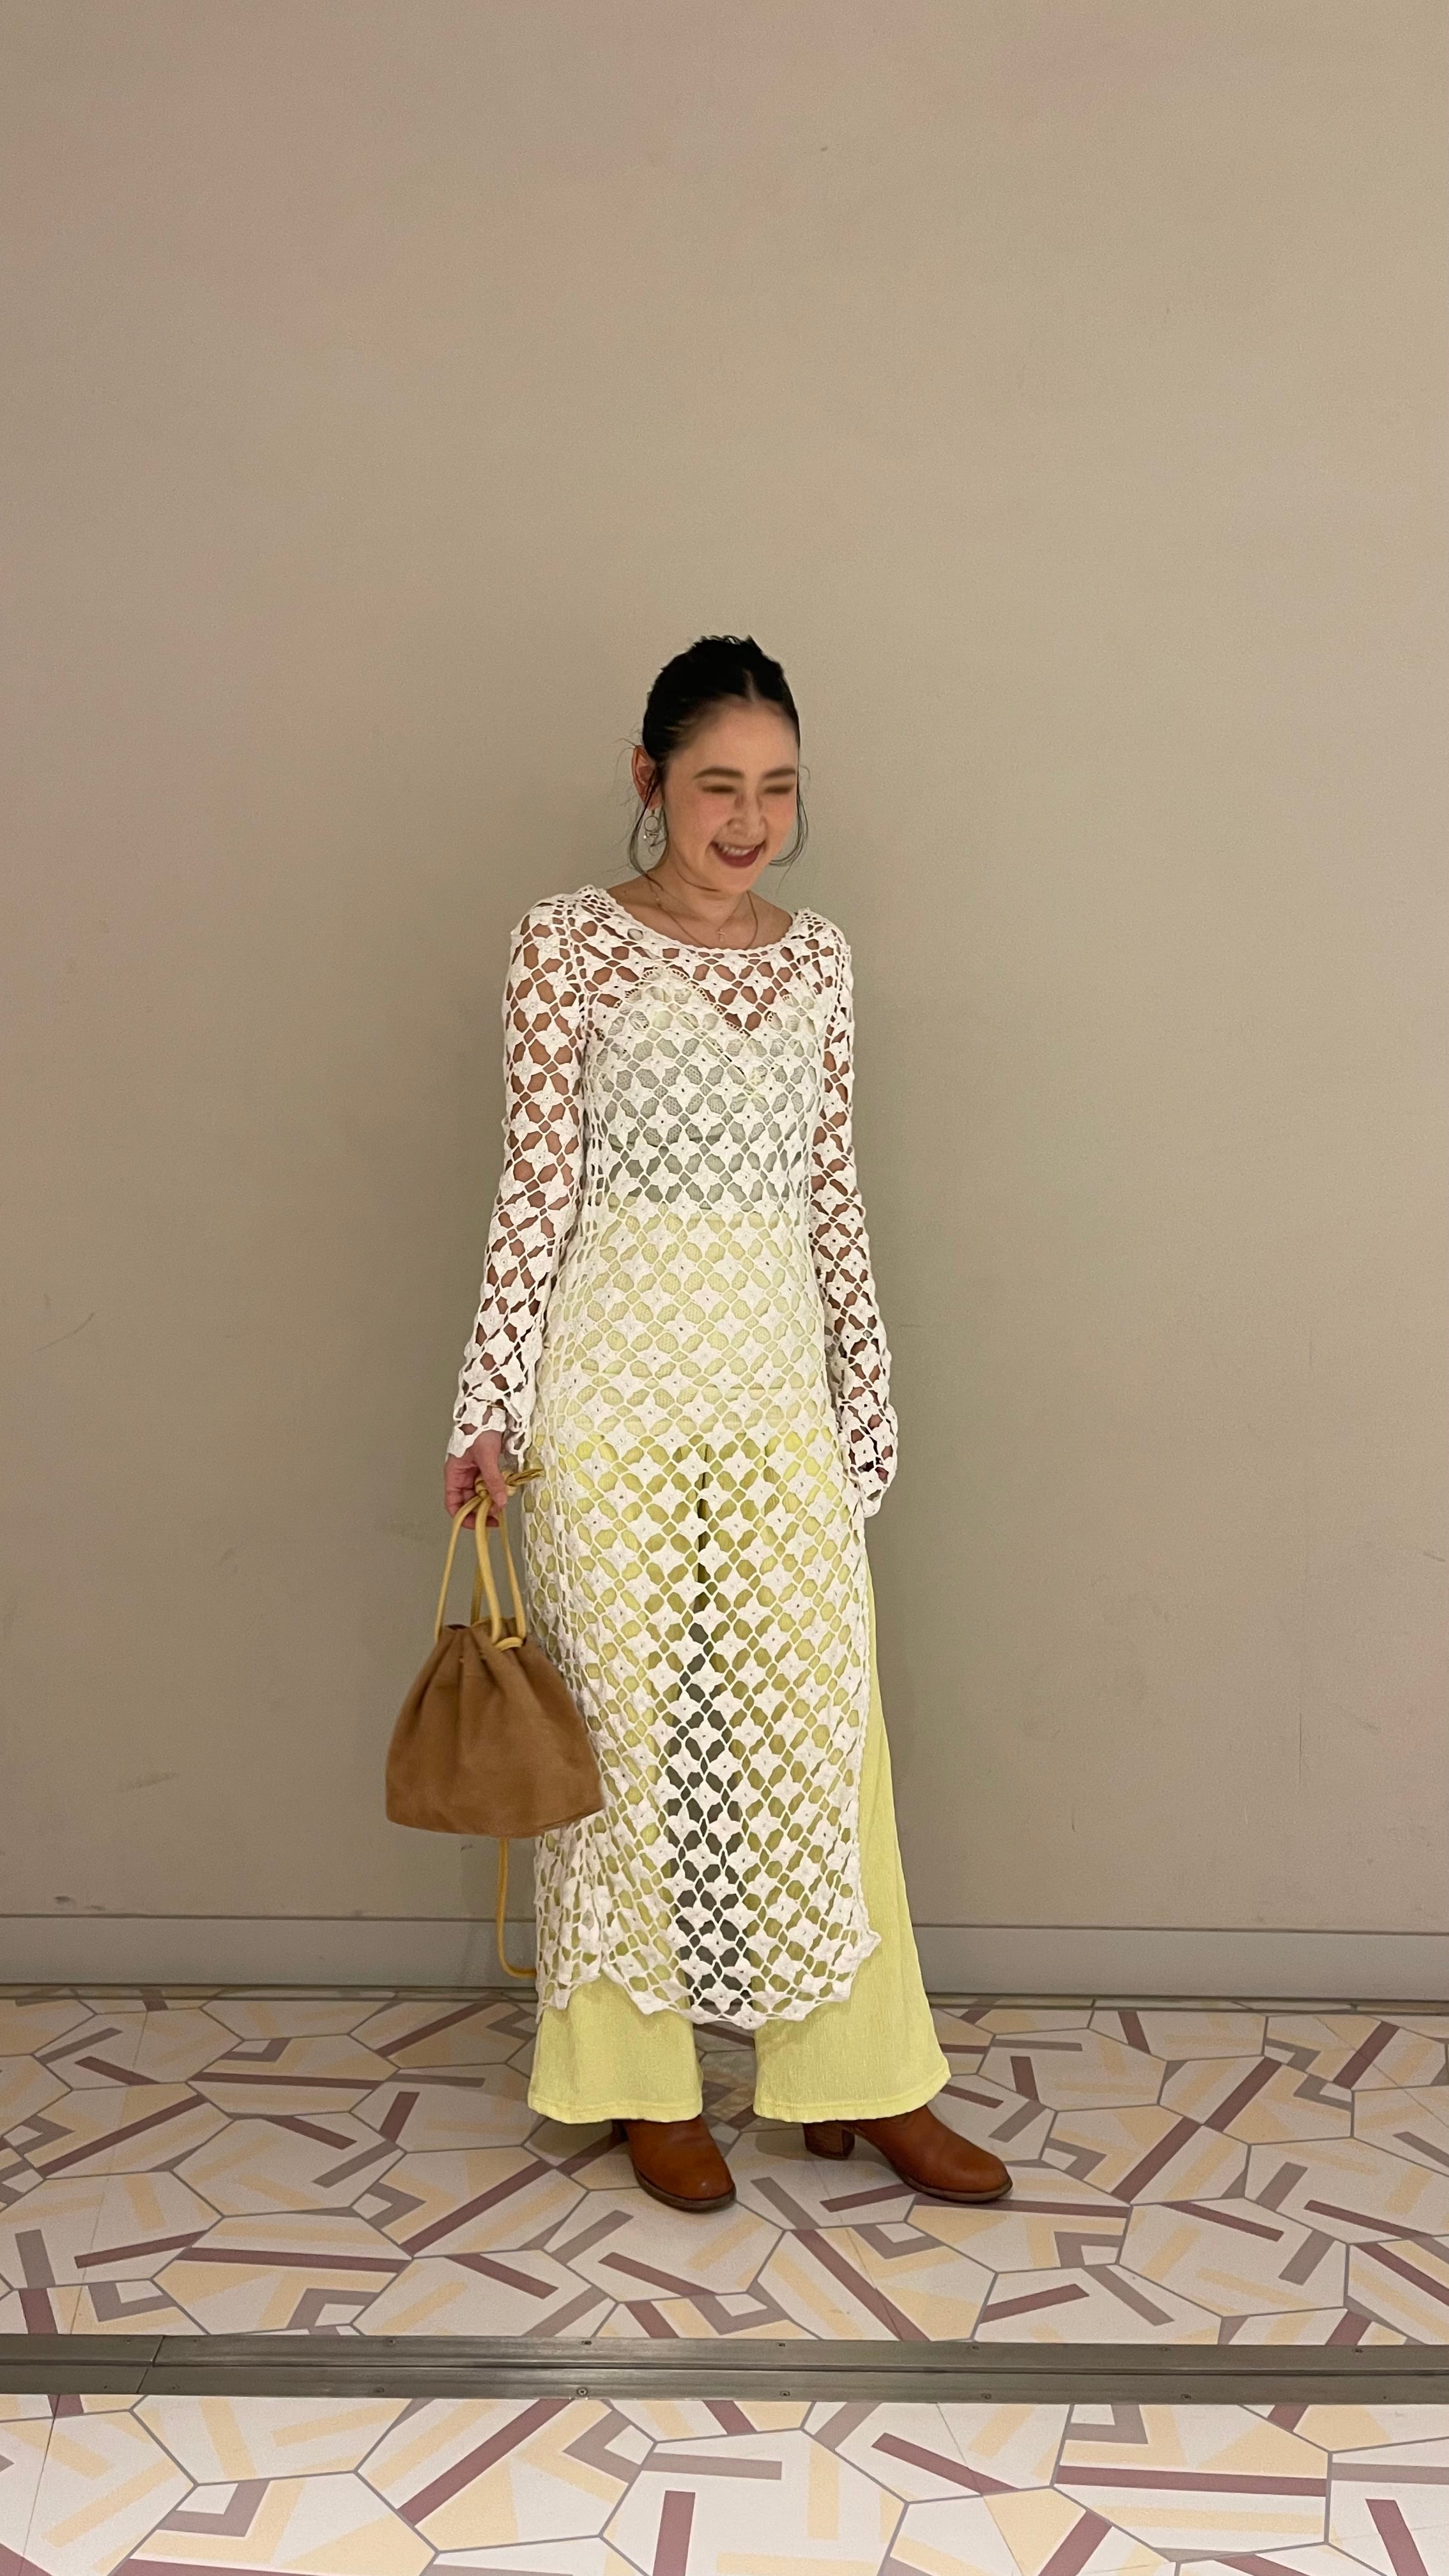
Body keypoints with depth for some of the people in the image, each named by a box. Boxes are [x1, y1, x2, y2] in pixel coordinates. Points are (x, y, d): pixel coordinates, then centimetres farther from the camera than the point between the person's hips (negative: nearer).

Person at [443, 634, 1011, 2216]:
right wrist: (491, 1407, -9)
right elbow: (539, 1185, -6)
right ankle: (645, 2082, 22)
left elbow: (830, 1193, 12)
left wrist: (865, 1396, 11)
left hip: (777, 1376, 4)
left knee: (822, 1722, 6)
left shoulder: (816, 960, 10)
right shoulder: (570, 943, -3)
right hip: (618, 1374, -4)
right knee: (630, 1720, 5)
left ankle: (858, 2077, 20)